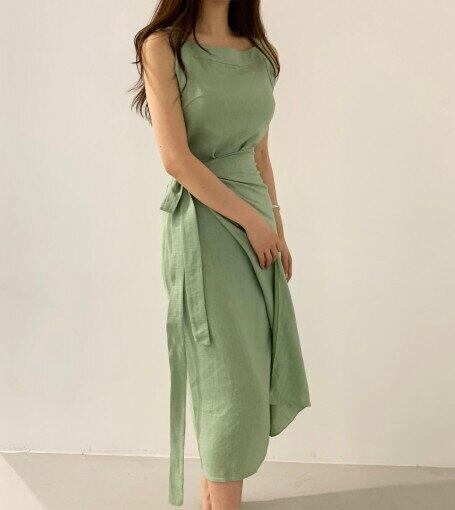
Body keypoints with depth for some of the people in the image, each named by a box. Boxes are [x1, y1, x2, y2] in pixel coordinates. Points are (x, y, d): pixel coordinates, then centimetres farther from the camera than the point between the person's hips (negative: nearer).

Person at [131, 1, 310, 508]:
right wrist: (251, 220, -13)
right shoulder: (164, 46, -6)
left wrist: (278, 231, 14)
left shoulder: (258, 54, 12)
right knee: (232, 378, -2)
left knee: (262, 371, 13)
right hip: (203, 224, -6)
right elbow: (176, 158, -14)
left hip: (256, 221, 7)